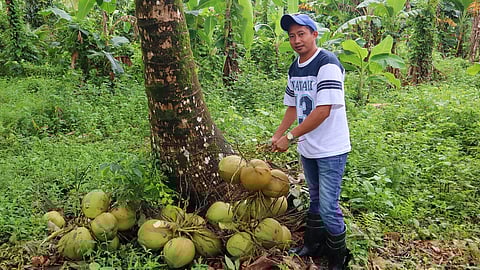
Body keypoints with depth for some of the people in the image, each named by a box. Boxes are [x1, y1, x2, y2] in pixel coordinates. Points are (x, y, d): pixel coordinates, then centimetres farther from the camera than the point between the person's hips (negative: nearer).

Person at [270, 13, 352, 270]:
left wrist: (289, 137, -23)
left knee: (328, 207, -1)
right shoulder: (294, 68, 7)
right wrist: (277, 135, 4)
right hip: (307, 149, 7)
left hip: (330, 150, -7)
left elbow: (323, 111, -25)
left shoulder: (327, 64, -18)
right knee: (315, 199, 22)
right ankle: (313, 244, 39)